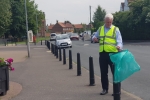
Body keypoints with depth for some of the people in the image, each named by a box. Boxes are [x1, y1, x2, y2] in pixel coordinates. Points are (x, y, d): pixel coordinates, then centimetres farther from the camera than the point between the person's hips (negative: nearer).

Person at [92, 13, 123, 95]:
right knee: (103, 73, 10)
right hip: (102, 54, 4)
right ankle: (105, 89, 23)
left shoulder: (115, 29, 1)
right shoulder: (100, 29, 14)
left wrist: (119, 46, -30)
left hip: (113, 53, -4)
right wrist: (94, 38, -2)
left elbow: (119, 41, -7)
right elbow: (95, 36, 24)